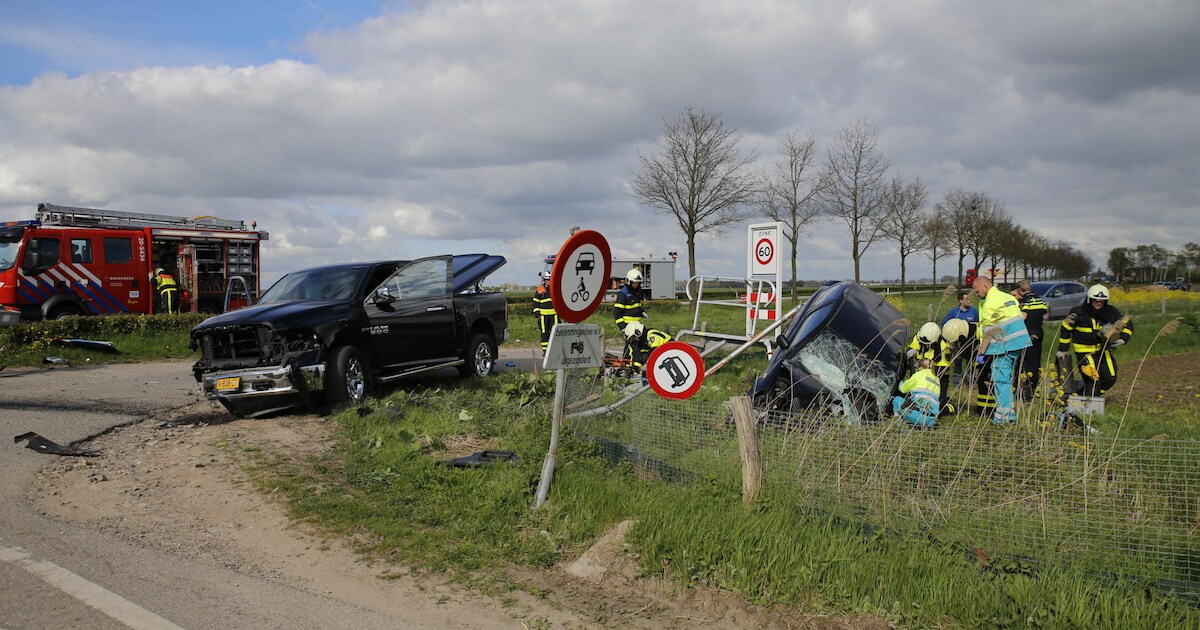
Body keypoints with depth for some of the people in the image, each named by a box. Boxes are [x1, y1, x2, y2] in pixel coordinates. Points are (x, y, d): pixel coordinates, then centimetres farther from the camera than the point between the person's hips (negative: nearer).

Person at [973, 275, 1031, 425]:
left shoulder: (990, 304, -13)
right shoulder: (1009, 297, 15)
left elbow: (987, 332, -15)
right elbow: (1020, 318, 19)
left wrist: (981, 353, -11)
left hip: (1003, 346, -9)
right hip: (1018, 344, 9)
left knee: (1000, 380, -4)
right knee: (1009, 380, 15)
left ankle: (1003, 416, -3)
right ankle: (1011, 414, 17)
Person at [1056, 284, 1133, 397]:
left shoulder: (1111, 312, -3)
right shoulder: (1078, 313, -14)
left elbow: (1128, 324, 7)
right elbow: (1066, 329, -3)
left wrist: (1123, 339, -11)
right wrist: (1063, 349, 2)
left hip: (1103, 349, 5)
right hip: (1084, 351, -5)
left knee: (1110, 378, 0)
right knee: (1093, 378, -16)